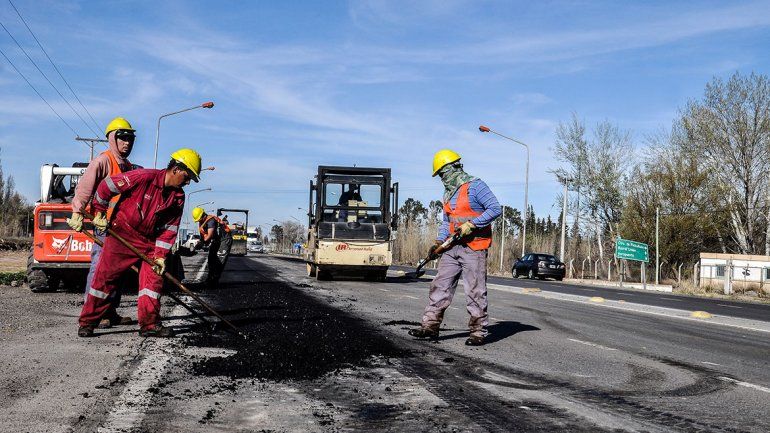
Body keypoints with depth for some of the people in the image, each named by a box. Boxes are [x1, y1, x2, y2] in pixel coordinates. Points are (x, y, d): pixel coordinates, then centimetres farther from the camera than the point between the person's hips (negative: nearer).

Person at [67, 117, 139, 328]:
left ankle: (110, 311, 18)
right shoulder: (102, 161, -5)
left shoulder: (129, 167, 20)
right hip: (105, 223, -8)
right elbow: (84, 186, -16)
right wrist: (77, 212, -25)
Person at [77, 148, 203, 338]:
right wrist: (100, 213, -6)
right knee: (105, 277, -2)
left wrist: (160, 255, -4)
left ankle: (150, 324, 9)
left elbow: (170, 228, 2)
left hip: (149, 240, 6)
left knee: (153, 278, 0)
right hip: (122, 233, -6)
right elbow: (107, 185, -14)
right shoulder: (145, 177, -21)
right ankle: (87, 323, 9)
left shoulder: (178, 197, -1)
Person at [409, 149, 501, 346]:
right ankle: (430, 326, 7)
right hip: (452, 247, 8)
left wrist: (471, 224, -19)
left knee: (475, 291, -4)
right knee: (440, 286, 3)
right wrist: (439, 242, 10)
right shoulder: (448, 193, 18)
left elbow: (495, 209, -14)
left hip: (473, 247, -8)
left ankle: (478, 332, 4)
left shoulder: (475, 186, -7)